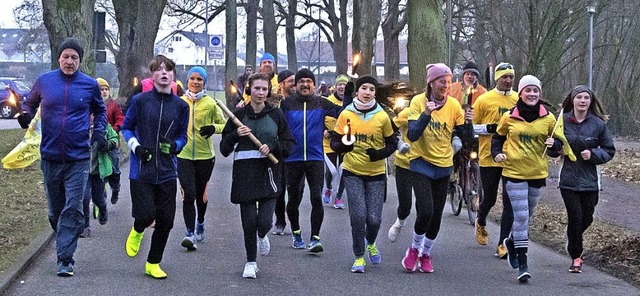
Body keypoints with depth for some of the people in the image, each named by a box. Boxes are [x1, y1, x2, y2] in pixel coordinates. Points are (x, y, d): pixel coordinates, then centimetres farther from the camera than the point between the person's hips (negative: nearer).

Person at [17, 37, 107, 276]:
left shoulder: (90, 85, 1)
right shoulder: (44, 81, 3)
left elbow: (99, 110, 18)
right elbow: (30, 104, 16)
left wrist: (99, 131, 2)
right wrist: (25, 115, -6)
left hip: (79, 159, -2)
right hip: (50, 158, 2)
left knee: (73, 208, -10)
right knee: (55, 210, 11)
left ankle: (65, 258, -9)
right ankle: (65, 246, 33)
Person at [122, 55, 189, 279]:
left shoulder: (181, 106, 5)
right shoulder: (141, 100, -1)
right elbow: (126, 127, 8)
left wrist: (174, 145, -8)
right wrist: (135, 146, -9)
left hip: (167, 171, 3)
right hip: (142, 168, -2)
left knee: (166, 220, 3)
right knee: (146, 214, -12)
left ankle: (153, 263, 22)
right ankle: (137, 232, 27)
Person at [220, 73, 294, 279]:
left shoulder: (276, 115, 6)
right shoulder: (239, 115, 5)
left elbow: (288, 145, 8)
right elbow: (224, 148, 7)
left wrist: (272, 146, -10)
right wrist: (235, 135, -12)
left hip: (268, 172, 0)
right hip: (245, 173, 0)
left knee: (264, 220, -9)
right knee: (249, 221, 1)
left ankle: (262, 236, 28)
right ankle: (250, 262, 19)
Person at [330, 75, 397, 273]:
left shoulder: (382, 116, -3)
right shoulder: (346, 115, -3)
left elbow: (392, 143, 6)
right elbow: (334, 141, 2)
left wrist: (380, 153, -13)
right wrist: (343, 146, -21)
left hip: (376, 173, 1)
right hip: (353, 172, 0)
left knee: (374, 218, -3)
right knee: (358, 215, -10)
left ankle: (371, 244, 32)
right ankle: (359, 257, 9)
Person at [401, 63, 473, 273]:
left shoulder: (454, 105, -3)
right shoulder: (418, 102, -11)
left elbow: (466, 138, -3)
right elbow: (412, 135, -20)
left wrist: (468, 122, -23)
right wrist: (426, 113, -31)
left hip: (444, 165, 3)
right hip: (421, 163, -3)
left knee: (437, 214, 8)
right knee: (425, 210, -17)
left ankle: (425, 254, 28)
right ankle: (414, 248, 9)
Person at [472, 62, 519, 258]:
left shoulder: (519, 100, 6)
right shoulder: (484, 100, -3)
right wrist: (489, 128, -16)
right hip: (489, 158, -2)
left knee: (510, 202, -4)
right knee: (489, 198, 10)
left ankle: (502, 245, 1)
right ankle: (481, 223, 43)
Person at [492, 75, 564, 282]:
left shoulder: (548, 119, 0)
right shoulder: (509, 117, -3)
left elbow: (558, 144, 10)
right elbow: (498, 137, 12)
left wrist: (553, 144, -13)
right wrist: (496, 153, -5)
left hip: (537, 173, 3)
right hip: (513, 172, -3)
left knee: (526, 216, 17)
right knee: (521, 215, -11)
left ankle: (511, 242, 46)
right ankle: (522, 264, -9)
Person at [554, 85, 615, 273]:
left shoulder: (598, 124, -1)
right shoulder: (563, 121, -1)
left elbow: (609, 151, 5)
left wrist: (593, 154, -12)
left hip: (590, 180, 1)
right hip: (569, 178, -1)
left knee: (586, 219, 8)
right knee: (575, 217, -7)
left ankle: (573, 244, 40)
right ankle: (576, 256, 10)